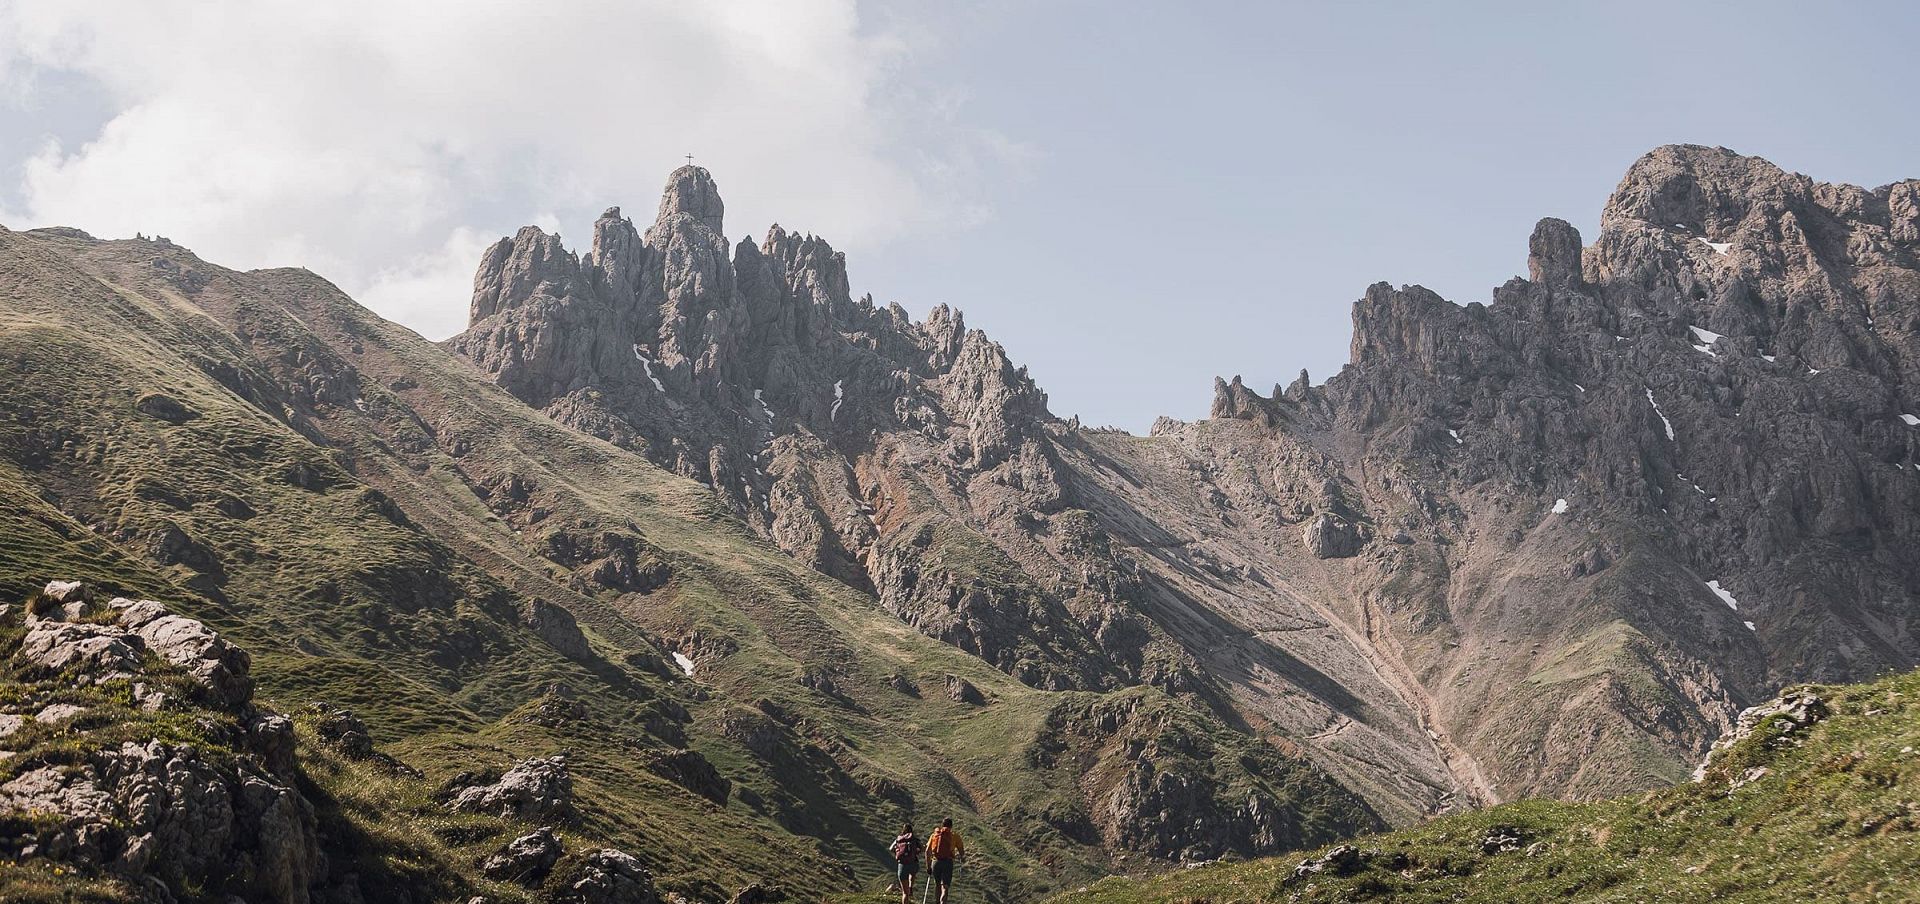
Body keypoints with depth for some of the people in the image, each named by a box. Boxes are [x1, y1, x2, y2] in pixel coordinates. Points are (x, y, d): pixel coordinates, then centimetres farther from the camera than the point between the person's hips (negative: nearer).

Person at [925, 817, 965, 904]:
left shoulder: (934, 835, 14)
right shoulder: (954, 835, 8)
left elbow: (927, 851, 7)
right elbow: (961, 850, 7)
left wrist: (928, 865, 12)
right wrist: (962, 857, 29)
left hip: (936, 862, 3)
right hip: (948, 862, -3)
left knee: (937, 884, 21)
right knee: (945, 886, -5)